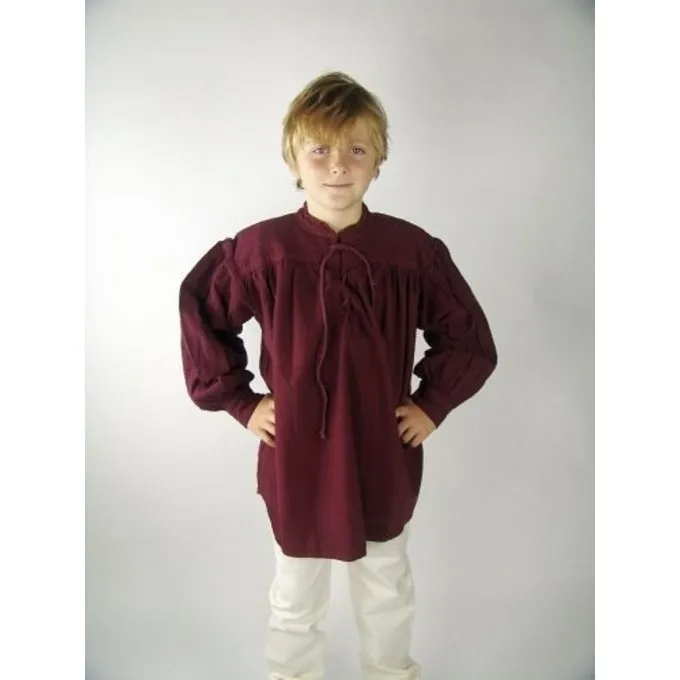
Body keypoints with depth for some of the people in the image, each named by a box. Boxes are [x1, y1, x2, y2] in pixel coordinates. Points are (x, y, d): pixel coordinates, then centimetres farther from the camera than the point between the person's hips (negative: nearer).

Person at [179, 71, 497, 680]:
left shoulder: (413, 250, -10)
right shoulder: (262, 249, -12)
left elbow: (470, 338, 2)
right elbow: (200, 314, 0)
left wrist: (432, 403, -4)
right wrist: (239, 400, -3)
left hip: (383, 453, 1)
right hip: (295, 453, -1)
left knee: (387, 586, 24)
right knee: (296, 595, 19)